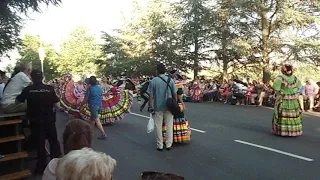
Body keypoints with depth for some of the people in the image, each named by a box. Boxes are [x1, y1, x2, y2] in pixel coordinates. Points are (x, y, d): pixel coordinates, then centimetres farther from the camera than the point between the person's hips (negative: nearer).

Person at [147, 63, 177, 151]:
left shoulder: (153, 81, -6)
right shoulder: (170, 80, 0)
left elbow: (150, 95, -7)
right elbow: (175, 94, 2)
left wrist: (150, 106, 1)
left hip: (157, 107, -2)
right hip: (169, 106, 2)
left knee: (158, 126, 8)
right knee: (169, 125, 11)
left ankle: (160, 145, 15)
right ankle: (168, 144, 17)